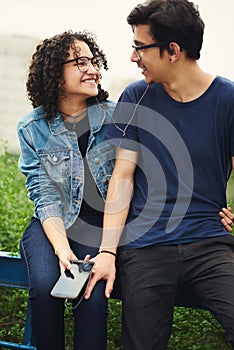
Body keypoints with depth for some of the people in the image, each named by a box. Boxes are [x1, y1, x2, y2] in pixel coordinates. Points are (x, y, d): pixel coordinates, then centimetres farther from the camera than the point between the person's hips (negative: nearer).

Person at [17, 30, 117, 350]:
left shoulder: (115, 117, -3)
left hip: (101, 227, 0)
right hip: (53, 225, 1)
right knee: (45, 287, -27)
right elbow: (45, 196, -6)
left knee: (93, 295, -27)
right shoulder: (33, 128, -2)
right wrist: (62, 248, -21)